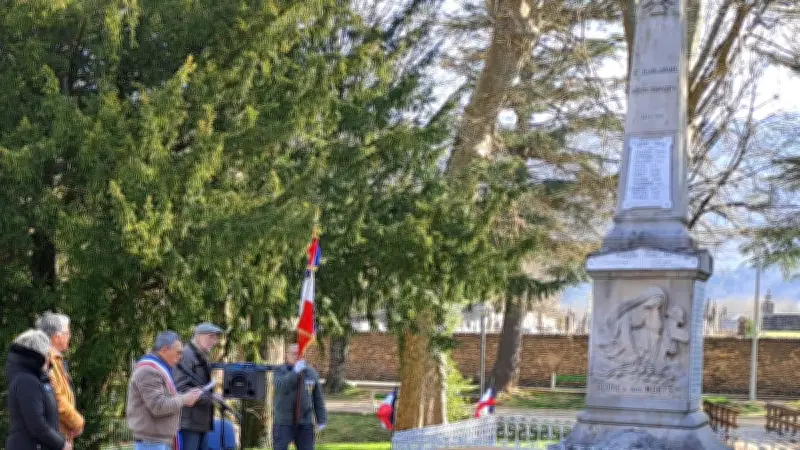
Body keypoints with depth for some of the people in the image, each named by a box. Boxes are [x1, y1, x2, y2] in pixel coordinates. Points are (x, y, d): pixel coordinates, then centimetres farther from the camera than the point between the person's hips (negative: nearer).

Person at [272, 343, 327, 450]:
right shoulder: (280, 371, -2)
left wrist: (321, 420, 11)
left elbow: (318, 399, 13)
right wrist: (295, 372, -36)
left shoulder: (312, 373, 8)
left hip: (305, 424, 3)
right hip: (284, 422, -3)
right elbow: (280, 386, -25)